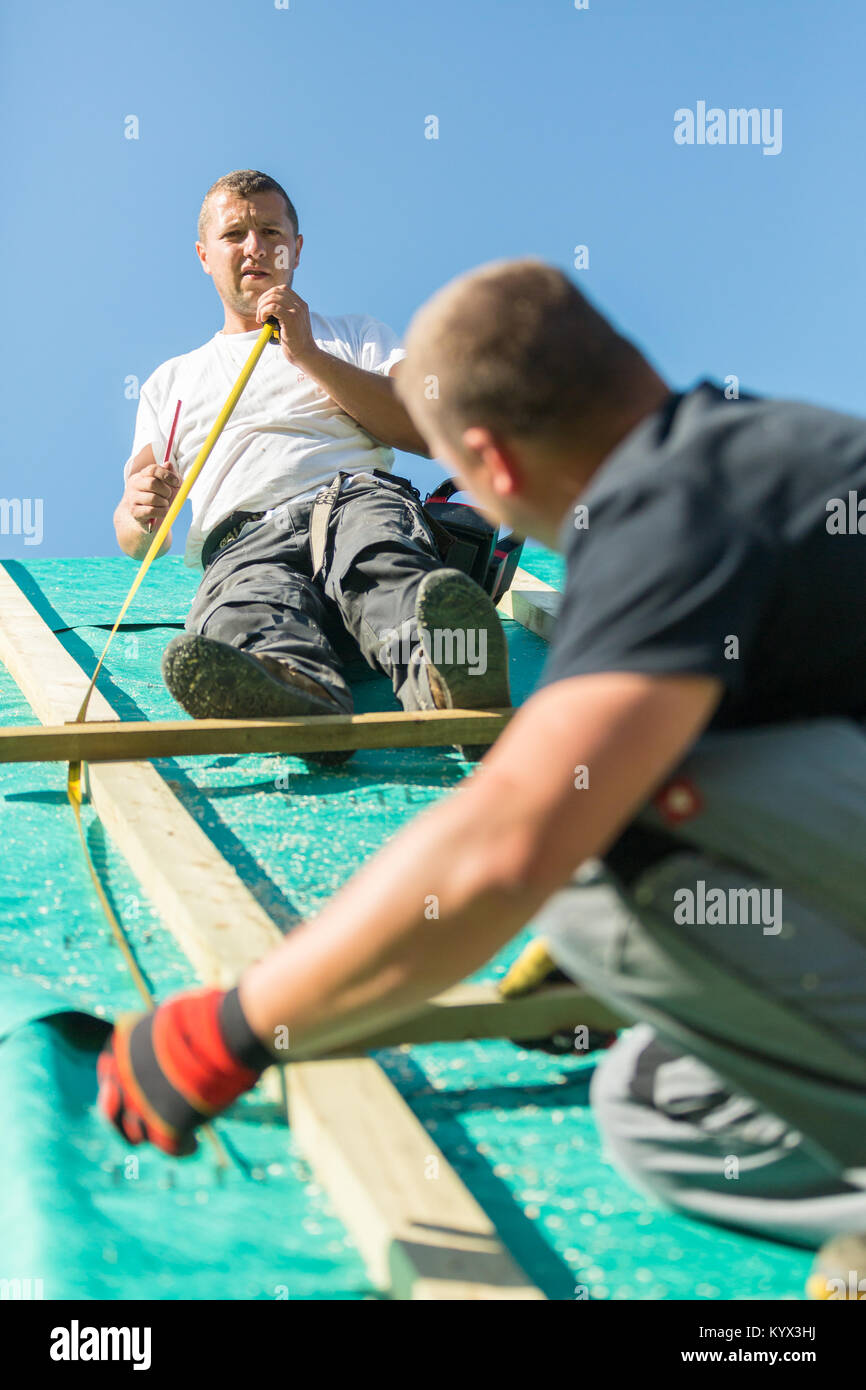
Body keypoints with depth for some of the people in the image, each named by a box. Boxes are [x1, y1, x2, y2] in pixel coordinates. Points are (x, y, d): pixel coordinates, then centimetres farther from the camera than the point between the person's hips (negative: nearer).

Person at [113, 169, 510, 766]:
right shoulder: (171, 381, 35)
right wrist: (141, 513, -2)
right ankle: (307, 698, -71)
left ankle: (438, 670, -71)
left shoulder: (356, 336, 33)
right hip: (246, 537, 1)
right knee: (247, 618, -40)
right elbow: (134, 537, 26)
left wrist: (309, 356, 7)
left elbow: (431, 433, 12)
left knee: (380, 565, -41)